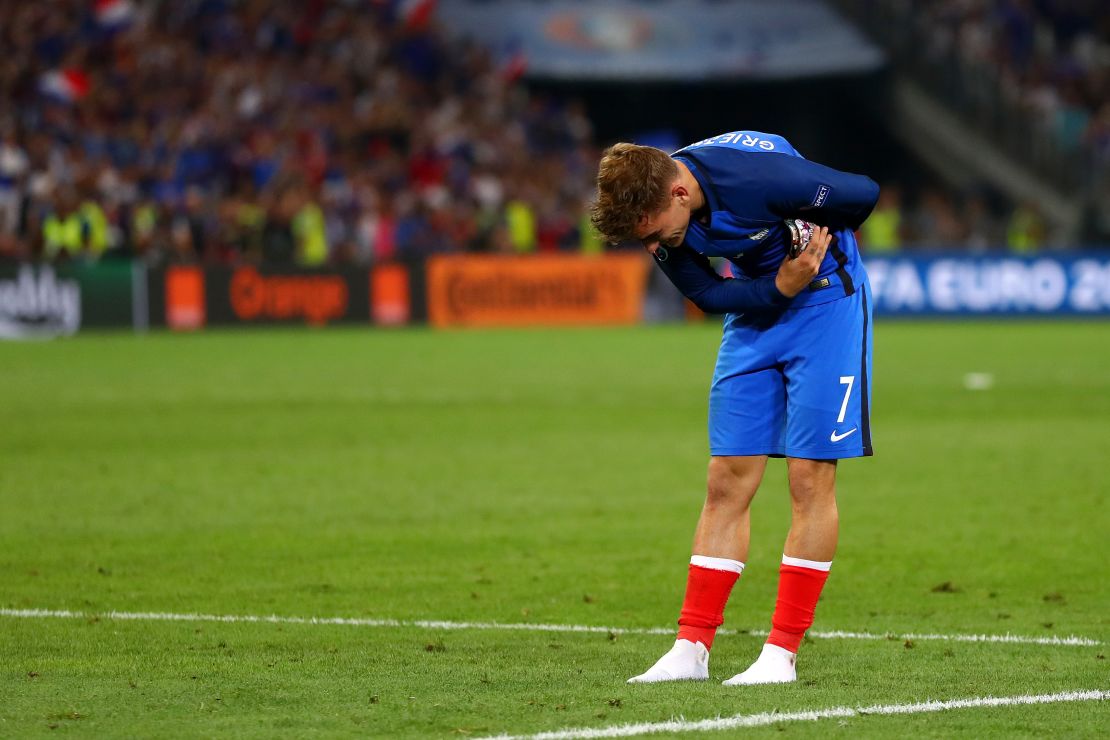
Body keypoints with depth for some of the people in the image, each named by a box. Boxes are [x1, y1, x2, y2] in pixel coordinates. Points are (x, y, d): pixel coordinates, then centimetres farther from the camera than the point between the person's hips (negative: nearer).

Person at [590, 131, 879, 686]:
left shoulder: (760, 176, -32)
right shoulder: (654, 213, -14)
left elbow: (864, 194, -20)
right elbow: (711, 295, -5)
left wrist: (816, 256, -7)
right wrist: (779, 286, -21)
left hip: (825, 301, -5)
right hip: (755, 307, 5)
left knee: (810, 478, -7)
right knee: (727, 481, 1)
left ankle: (781, 654, -4)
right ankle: (692, 648, 3)